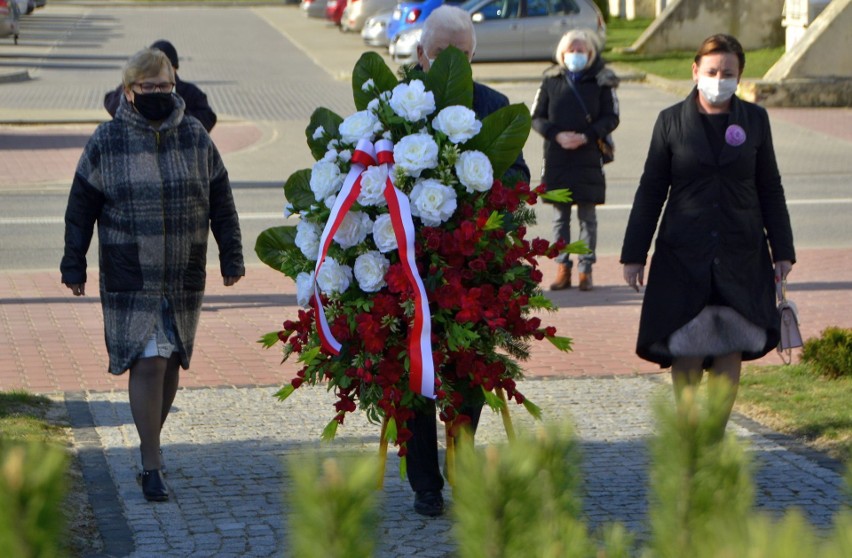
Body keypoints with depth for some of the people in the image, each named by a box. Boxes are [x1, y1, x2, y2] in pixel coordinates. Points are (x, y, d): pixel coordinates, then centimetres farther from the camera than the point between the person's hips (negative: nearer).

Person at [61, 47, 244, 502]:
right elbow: (81, 208, 5)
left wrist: (231, 257, 11)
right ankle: (152, 465, -5)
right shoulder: (106, 142, 0)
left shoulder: (196, 137, 6)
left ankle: (151, 443, 24)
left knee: (171, 362, 8)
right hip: (129, 280, -3)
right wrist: (74, 266, 4)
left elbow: (221, 201, 13)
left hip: (185, 278, 3)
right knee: (147, 362, -10)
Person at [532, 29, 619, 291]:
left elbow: (611, 118, 0)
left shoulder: (601, 83, 2)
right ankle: (563, 268, 11)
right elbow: (537, 117, 6)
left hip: (589, 159, -2)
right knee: (560, 217, 6)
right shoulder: (551, 82, 7)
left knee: (587, 217, 2)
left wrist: (586, 136, -14)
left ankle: (585, 269, 7)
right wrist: (557, 135, -12)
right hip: (556, 160, 2)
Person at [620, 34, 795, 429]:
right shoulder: (672, 121, 1)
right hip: (683, 254, -1)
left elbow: (770, 190, 10)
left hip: (741, 255, 1)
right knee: (686, 349, -3)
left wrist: (782, 250, 6)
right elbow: (651, 190, 4)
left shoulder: (754, 120, 5)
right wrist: (634, 254, 2)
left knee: (730, 346, 2)